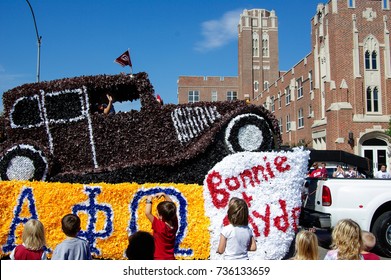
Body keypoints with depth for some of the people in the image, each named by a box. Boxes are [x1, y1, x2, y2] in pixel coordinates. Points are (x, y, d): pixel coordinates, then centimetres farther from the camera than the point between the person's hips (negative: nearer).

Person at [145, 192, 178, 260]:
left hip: (159, 258, -6)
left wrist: (149, 201, -12)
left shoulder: (160, 226, -23)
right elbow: (171, 206, 6)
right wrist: (164, 195, 4)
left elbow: (147, 213, -25)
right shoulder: (174, 223, -7)